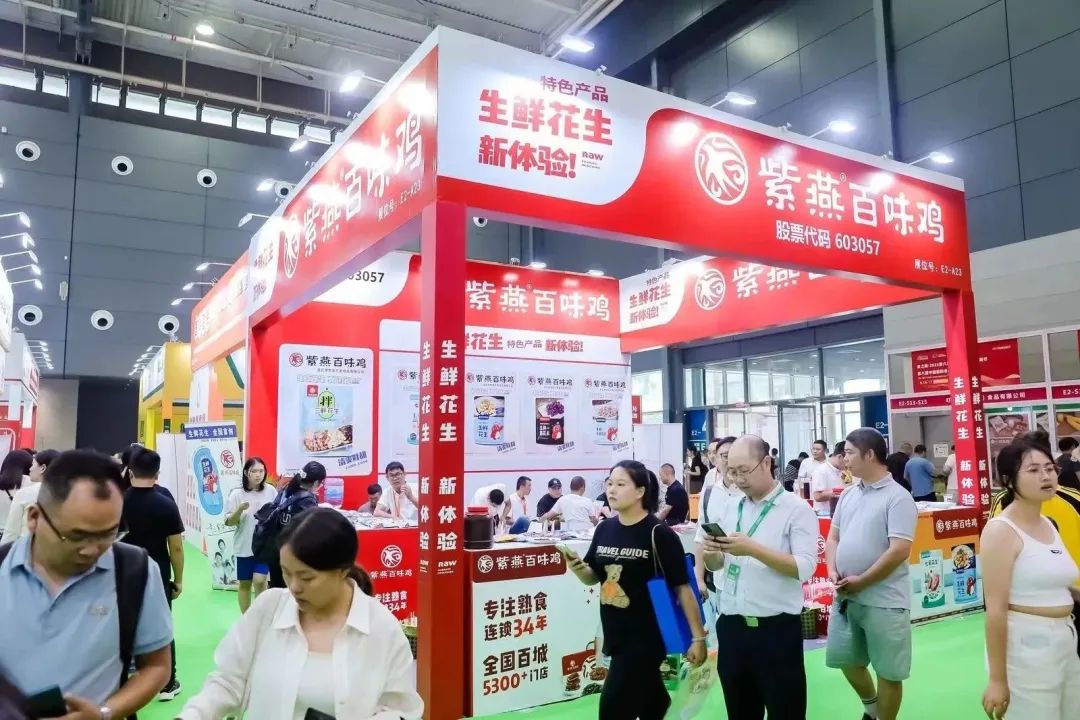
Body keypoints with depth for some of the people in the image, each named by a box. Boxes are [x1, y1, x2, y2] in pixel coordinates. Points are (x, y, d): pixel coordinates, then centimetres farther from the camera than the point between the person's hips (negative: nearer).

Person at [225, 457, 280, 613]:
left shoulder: (270, 491, -2)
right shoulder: (237, 494, -5)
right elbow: (228, 522, -5)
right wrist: (240, 509, -22)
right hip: (244, 546, 1)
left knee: (259, 580, -12)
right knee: (244, 584, 11)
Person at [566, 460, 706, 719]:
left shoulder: (659, 534, -15)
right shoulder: (604, 529, 2)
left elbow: (682, 587, -12)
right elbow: (594, 578, 11)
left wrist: (698, 637, -11)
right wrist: (577, 568, -10)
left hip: (646, 638, -6)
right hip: (615, 636, 6)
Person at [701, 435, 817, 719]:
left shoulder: (797, 509, -8)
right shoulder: (731, 509, 8)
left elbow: (805, 568, -18)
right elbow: (716, 566, 12)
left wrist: (753, 549, -26)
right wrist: (711, 552, -10)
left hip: (777, 630, -5)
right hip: (731, 626, 6)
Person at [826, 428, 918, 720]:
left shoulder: (897, 497, -14)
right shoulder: (848, 494, 8)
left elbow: (899, 551, -20)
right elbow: (833, 536, 12)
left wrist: (861, 581, -17)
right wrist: (832, 570, -5)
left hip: (883, 601, -7)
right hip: (845, 596, 7)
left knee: (888, 671, 8)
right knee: (846, 660, 20)